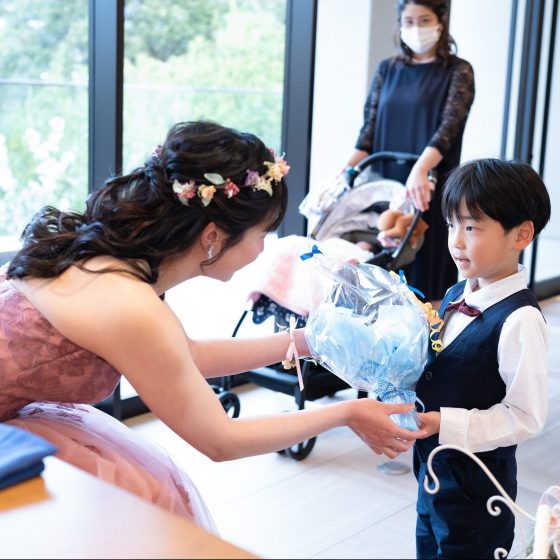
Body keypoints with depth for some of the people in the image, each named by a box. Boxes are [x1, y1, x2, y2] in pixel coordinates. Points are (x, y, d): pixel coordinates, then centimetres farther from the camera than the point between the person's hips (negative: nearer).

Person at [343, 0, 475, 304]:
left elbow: (449, 127, -16)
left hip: (429, 187, -4)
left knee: (427, 277, 0)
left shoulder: (458, 71, -2)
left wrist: (420, 170, -33)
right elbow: (369, 130, 7)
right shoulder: (387, 69, 11)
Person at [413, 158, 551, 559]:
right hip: (432, 466, 8)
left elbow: (525, 417, -21)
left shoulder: (520, 320, -23)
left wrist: (443, 423, -24)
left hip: (476, 484, -7)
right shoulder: (455, 296, 1)